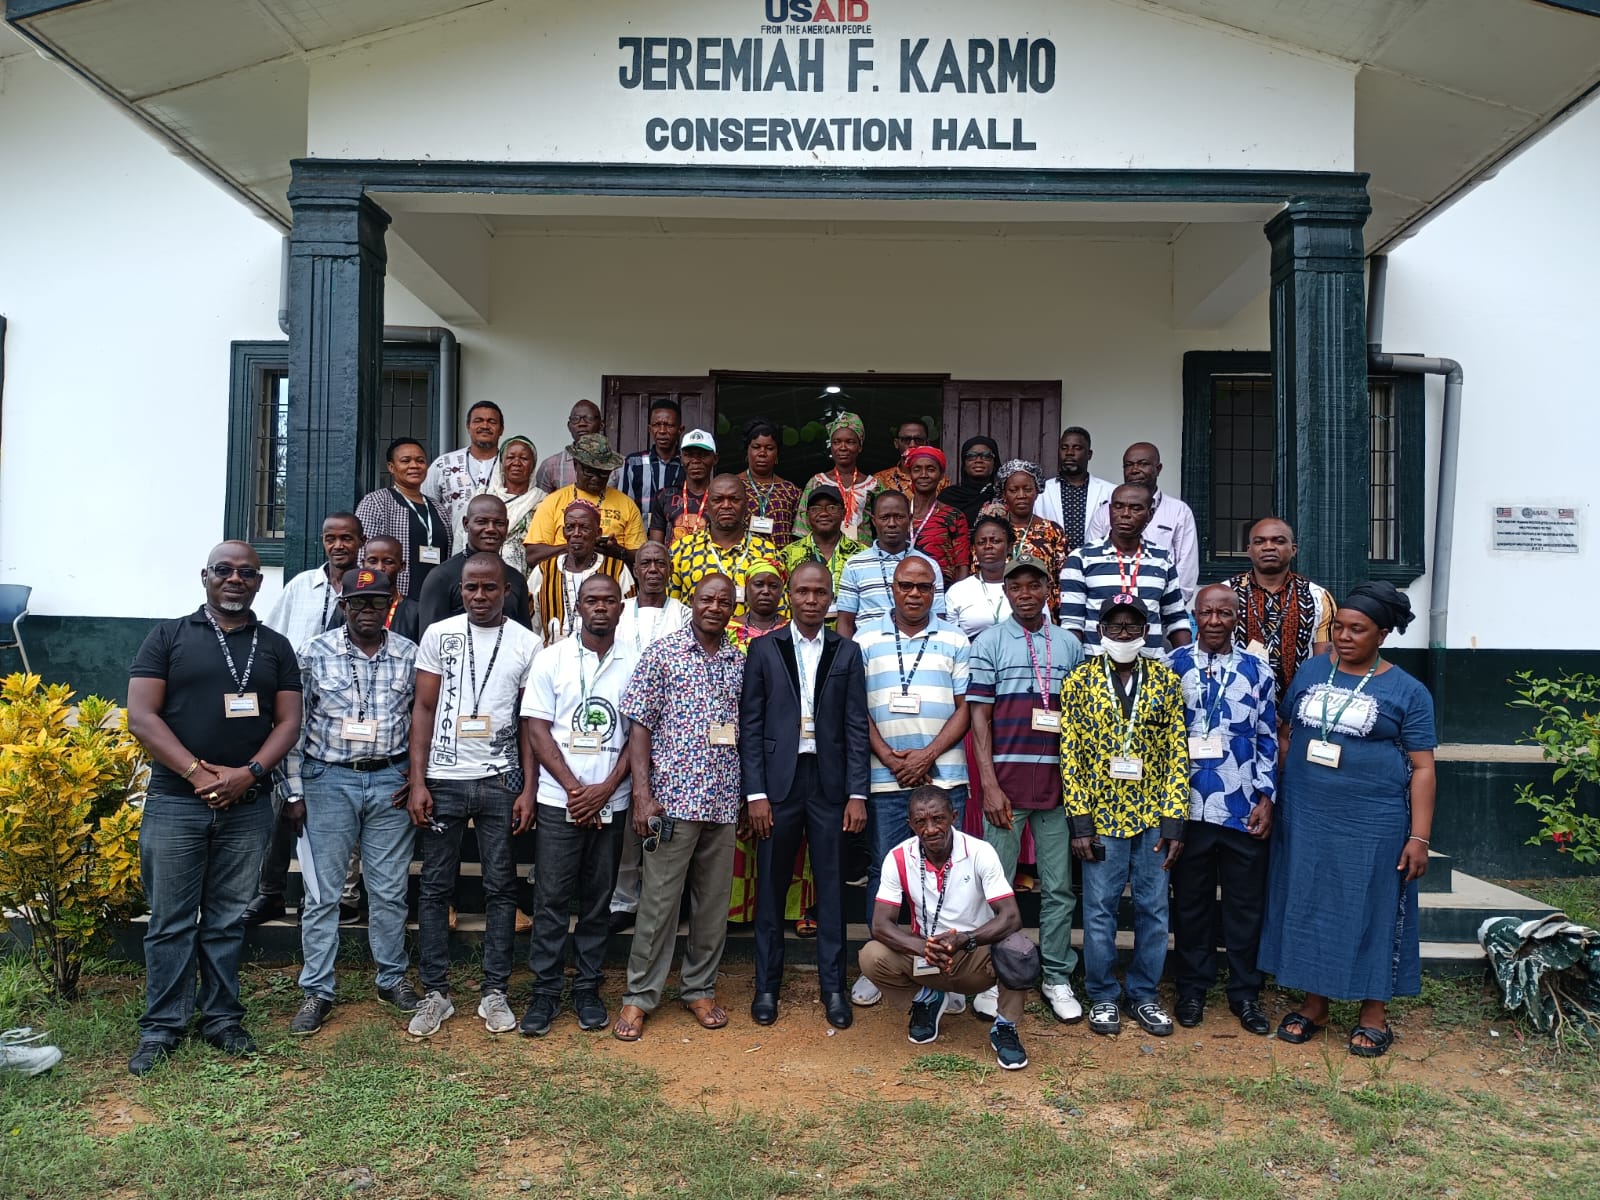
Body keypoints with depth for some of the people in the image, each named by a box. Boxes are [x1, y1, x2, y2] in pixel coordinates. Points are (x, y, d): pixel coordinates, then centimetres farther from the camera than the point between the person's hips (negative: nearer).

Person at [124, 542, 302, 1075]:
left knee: (228, 919, 9)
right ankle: (161, 1027, 16)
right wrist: (199, 773, -14)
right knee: (170, 920, 4)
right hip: (175, 801, -1)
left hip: (247, 805, 2)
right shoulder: (169, 636, 3)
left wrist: (249, 773, -12)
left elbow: (288, 721, 5)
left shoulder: (275, 646, 10)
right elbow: (141, 716, -4)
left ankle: (223, 1018, 20)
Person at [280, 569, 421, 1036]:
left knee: (389, 889, 10)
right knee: (322, 892, 5)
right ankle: (317, 991, 16)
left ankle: (392, 978, 25)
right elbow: (294, 723, -1)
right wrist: (294, 791, -2)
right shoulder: (314, 653, -3)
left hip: (390, 781, 1)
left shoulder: (411, 656, 1)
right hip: (329, 780, -1)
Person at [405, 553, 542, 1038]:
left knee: (500, 887, 6)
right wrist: (417, 782, -5)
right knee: (435, 887, 5)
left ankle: (494, 992, 15)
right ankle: (435, 993, 15)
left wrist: (528, 788, -4)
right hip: (443, 780, 0)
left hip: (500, 781, 0)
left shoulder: (527, 643, 2)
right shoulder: (438, 635, 2)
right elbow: (424, 710, 2)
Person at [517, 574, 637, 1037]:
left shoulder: (634, 665, 4)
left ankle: (588, 988, 21)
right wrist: (575, 788, -10)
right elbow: (536, 730, -2)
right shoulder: (552, 659, 1)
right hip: (560, 800, -1)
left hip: (611, 802, 1)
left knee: (597, 899, 9)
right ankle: (545, 990, 15)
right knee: (551, 899, 2)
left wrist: (605, 789, -8)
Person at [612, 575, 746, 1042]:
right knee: (658, 901, 2)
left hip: (724, 802, 4)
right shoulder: (661, 654, -2)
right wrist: (642, 794, -11)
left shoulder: (740, 663, 10)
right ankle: (639, 997, 16)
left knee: (714, 901, 12)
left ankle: (700, 989, 28)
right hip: (673, 798, -4)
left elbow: (747, 732, 14)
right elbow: (640, 725, -4)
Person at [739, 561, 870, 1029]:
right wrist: (755, 793, -6)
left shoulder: (847, 653, 6)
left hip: (829, 782, 1)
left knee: (831, 887, 6)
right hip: (778, 781, 0)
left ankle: (832, 986, 18)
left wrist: (857, 794, -4)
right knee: (771, 887, 7)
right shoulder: (764, 649, 4)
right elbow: (750, 726, 0)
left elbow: (856, 727, 3)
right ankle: (766, 985, 19)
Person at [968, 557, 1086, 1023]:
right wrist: (989, 786, -10)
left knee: (1058, 887, 8)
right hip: (1006, 780, -2)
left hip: (1058, 782, 3)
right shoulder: (989, 643, 1)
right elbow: (979, 716, -3)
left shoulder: (1069, 645, 9)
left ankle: (1057, 978, 20)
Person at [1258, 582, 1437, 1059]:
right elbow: (1284, 730, 13)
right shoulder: (1311, 671, 6)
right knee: (1308, 907, 10)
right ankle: (1314, 1004, 25)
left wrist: (1419, 837, -9)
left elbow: (1422, 768, -4)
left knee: (1370, 911, 6)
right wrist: (1284, 786, 5)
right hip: (1305, 820, 4)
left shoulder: (1406, 691, -4)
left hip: (1373, 825, -3)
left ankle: (1374, 1012, 23)